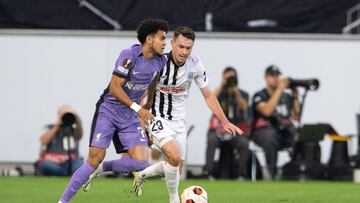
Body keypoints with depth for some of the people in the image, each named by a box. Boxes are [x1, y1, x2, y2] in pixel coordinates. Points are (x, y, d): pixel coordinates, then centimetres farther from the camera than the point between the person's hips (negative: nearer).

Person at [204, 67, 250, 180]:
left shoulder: (243, 94, 12)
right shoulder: (221, 92, 11)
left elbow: (244, 107, -9)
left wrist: (236, 92, -17)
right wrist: (222, 84, -13)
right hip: (219, 128, 0)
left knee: (244, 143, -31)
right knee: (212, 140, -33)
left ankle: (241, 175, -25)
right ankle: (208, 173, -35)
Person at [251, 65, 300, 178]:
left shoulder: (286, 97, 18)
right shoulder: (259, 96, 5)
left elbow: (296, 117, 10)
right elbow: (267, 111, -17)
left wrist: (295, 97, 0)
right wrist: (279, 90, -14)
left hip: (285, 131, 5)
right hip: (263, 131, -5)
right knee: (270, 139, -40)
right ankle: (272, 174, -31)